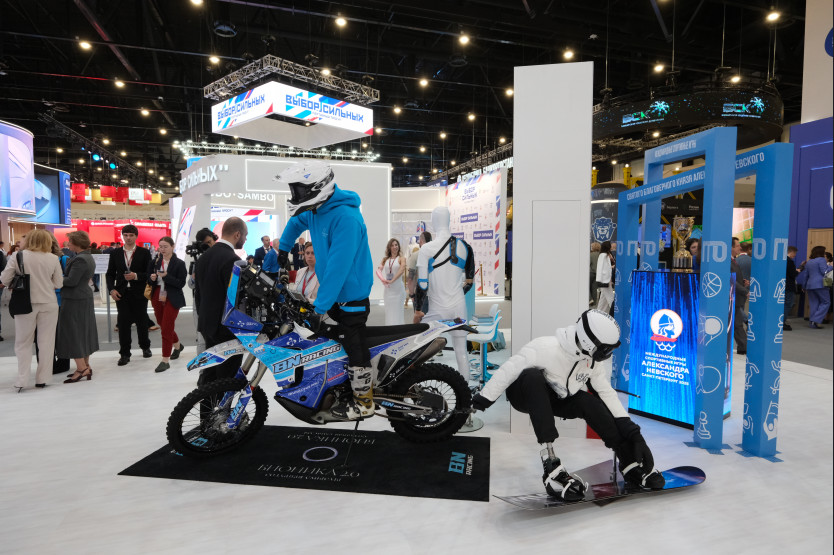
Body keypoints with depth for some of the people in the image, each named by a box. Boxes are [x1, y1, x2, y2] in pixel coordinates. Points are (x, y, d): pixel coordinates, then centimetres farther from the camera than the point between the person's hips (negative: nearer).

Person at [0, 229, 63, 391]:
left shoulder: (17, 256, -4)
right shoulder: (53, 258, -3)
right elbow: (59, 283, 0)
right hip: (48, 304, 0)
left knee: (23, 342, 11)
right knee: (46, 342, 7)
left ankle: (22, 380, 7)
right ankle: (42, 379, 11)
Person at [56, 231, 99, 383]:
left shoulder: (80, 260, -18)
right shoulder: (89, 257, 12)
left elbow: (71, 281, -21)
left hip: (74, 300, -10)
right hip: (86, 297, 10)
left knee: (72, 332, -3)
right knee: (84, 331, 14)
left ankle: (81, 368, -1)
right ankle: (86, 366, 22)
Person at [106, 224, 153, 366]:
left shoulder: (144, 253, 1)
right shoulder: (115, 253, 8)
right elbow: (110, 274, 10)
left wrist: (136, 276, -19)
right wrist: (111, 289, -3)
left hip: (139, 293, -1)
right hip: (122, 293, 2)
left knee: (142, 321, 10)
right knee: (123, 323, 0)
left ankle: (145, 347, 30)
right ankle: (124, 353, 8)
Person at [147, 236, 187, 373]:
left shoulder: (179, 263, -8)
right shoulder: (155, 262, 7)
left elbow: (181, 283, -13)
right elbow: (149, 281, 11)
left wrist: (166, 276, -24)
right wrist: (152, 278, -12)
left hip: (171, 299, -6)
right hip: (157, 298, 6)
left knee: (166, 329, -7)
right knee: (164, 325, 18)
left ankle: (165, 361, 0)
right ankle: (177, 345, 44)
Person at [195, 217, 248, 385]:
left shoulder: (203, 257, 10)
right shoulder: (232, 260, -19)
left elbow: (198, 293, 16)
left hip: (206, 324, 9)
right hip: (227, 328, -9)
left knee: (209, 377, 18)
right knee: (227, 378, 0)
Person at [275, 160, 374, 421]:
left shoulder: (346, 217, -27)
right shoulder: (315, 210, 2)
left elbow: (338, 267, -31)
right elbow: (295, 222, 29)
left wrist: (320, 307, -29)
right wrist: (283, 248, 33)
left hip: (351, 294, -9)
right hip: (332, 291, 9)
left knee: (355, 347, 0)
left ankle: (363, 402, 16)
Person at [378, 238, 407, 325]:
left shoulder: (401, 258, -1)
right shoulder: (385, 259, 10)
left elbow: (402, 270, -18)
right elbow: (378, 270, -3)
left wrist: (392, 280, -29)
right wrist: (383, 279, -22)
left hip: (398, 289, -4)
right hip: (388, 289, 4)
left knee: (397, 311, -3)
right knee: (388, 311, 9)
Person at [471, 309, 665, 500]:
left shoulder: (593, 359, -11)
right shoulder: (546, 348, -34)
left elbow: (607, 393, -4)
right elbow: (509, 370, -30)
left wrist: (630, 428, -11)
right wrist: (482, 399, -25)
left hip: (557, 400, 6)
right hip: (525, 395, -6)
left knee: (589, 403, -21)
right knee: (533, 376, -39)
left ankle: (630, 464, -4)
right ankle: (551, 467, -41)